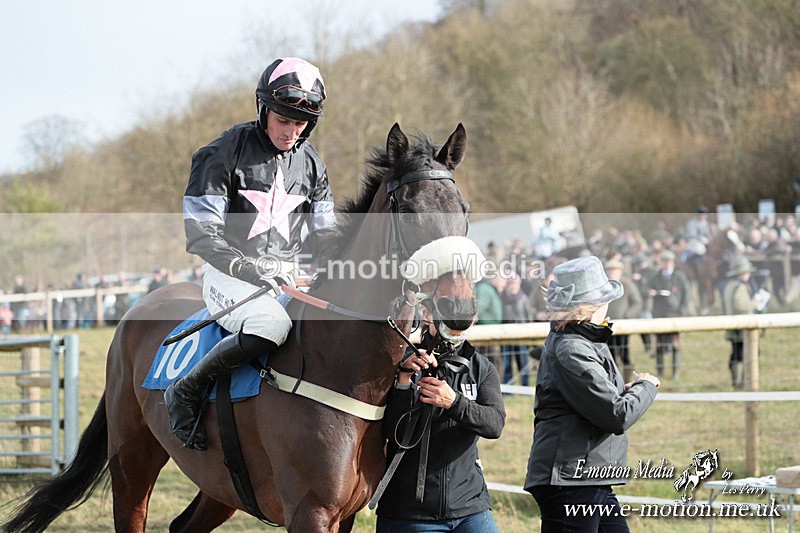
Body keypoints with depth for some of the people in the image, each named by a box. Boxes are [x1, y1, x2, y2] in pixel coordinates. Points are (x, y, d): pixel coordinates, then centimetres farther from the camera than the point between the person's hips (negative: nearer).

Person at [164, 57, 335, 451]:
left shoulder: (309, 163, 10)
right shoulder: (226, 154, -8)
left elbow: (324, 233, 17)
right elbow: (201, 235, -12)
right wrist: (250, 268, -26)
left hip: (288, 275, 6)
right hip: (229, 275, -6)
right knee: (270, 325, -38)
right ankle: (186, 392, -18)